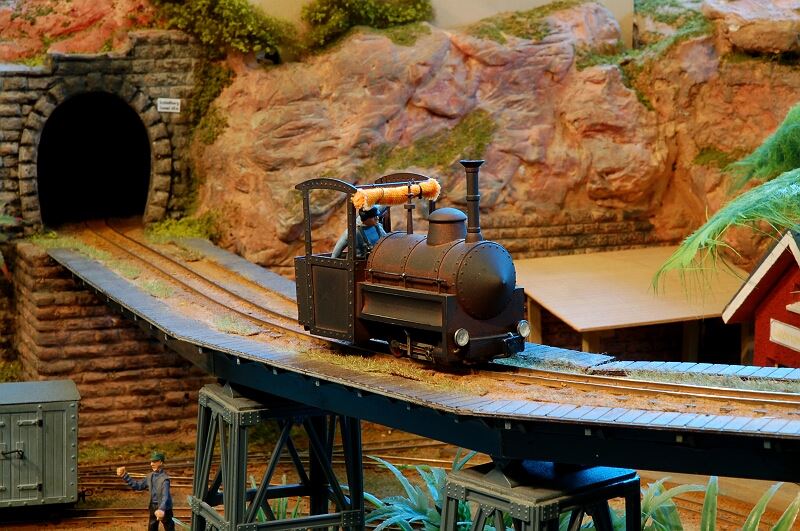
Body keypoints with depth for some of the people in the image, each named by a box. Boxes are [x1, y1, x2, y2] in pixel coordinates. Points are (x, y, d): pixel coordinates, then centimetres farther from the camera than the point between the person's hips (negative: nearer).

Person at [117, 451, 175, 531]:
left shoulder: (164, 477, -21)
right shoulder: (150, 476, 3)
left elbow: (165, 495, -33)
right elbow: (138, 485, 10)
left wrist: (162, 509, -52)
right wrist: (124, 476, 2)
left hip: (164, 508, -8)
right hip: (153, 507, 8)